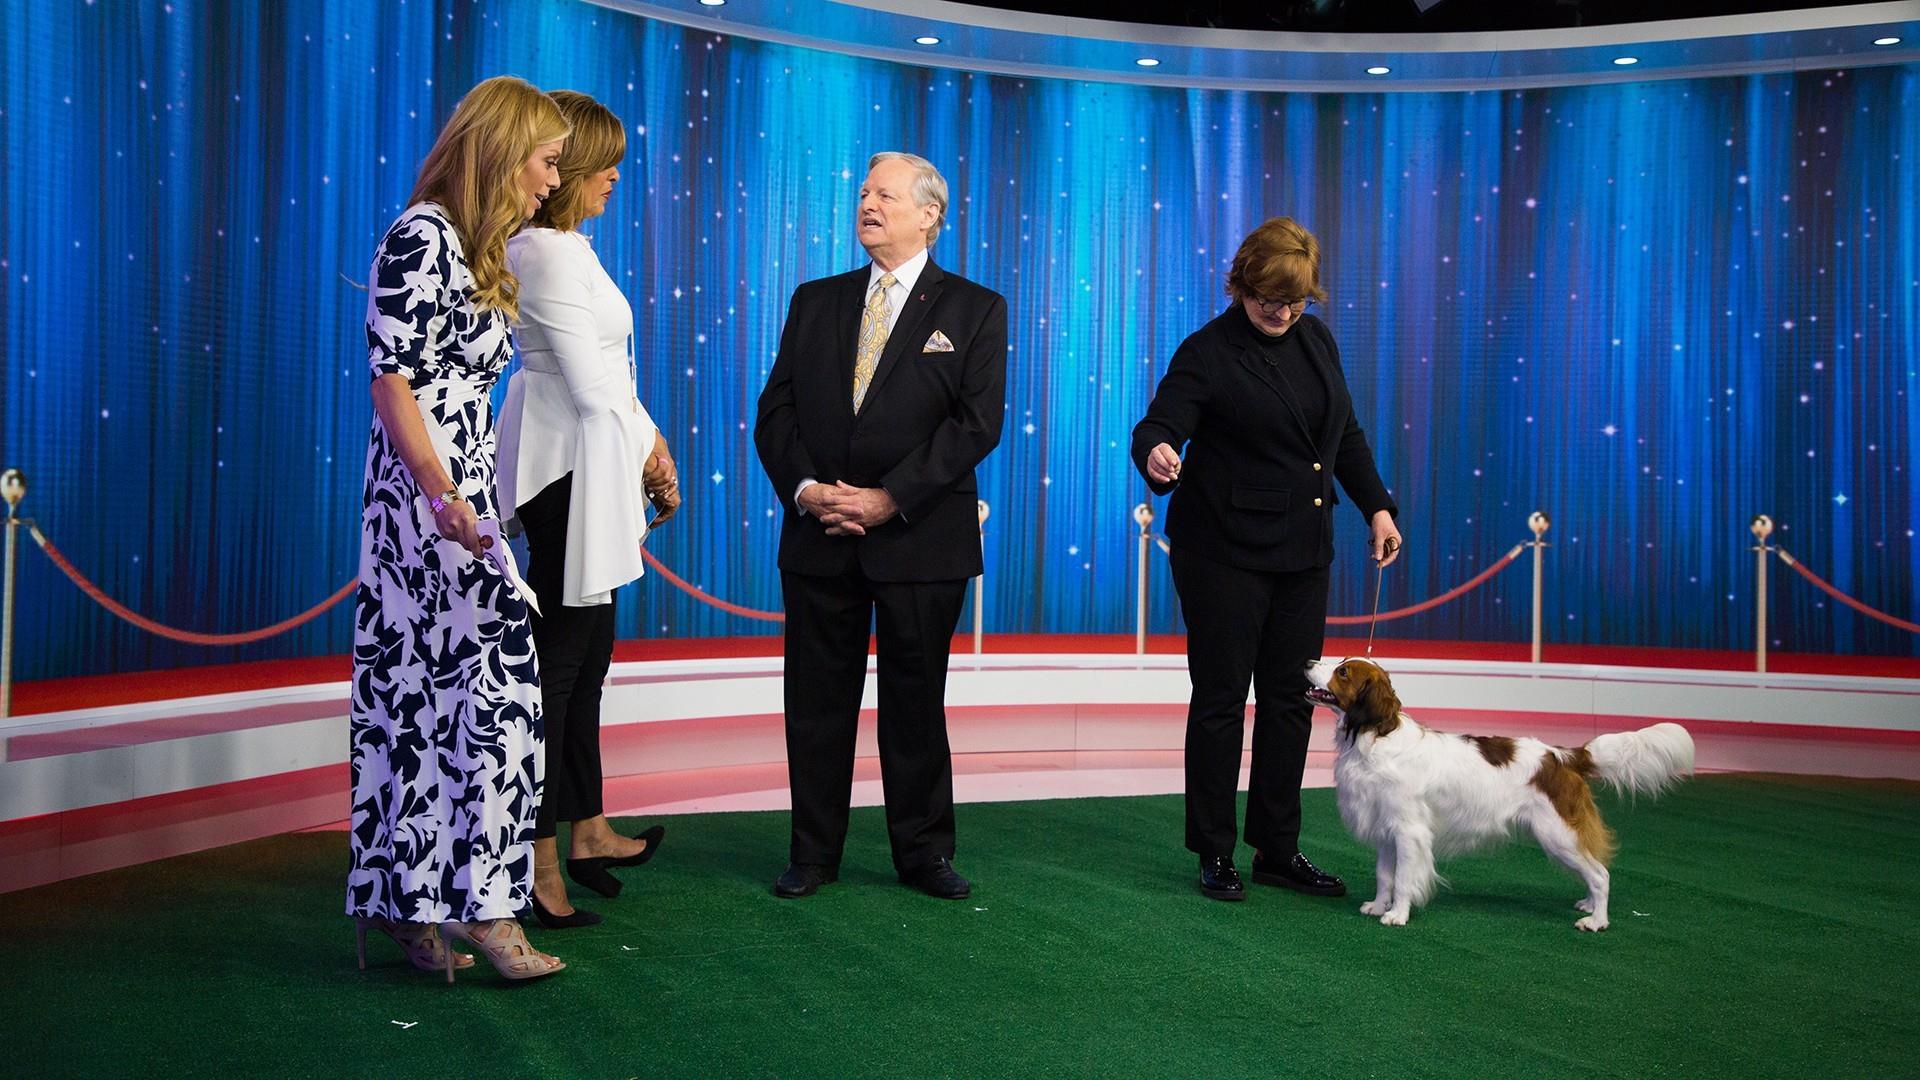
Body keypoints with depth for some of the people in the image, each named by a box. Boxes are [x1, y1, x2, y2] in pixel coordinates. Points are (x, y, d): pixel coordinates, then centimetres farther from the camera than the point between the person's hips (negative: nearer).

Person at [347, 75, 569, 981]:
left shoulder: (472, 250, 17)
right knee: (497, 684, -9)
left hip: (454, 495, 9)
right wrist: (447, 498, -25)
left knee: (423, 699, 10)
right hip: (429, 497, -9)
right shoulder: (423, 236, -11)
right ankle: (480, 902, -3)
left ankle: (405, 902, 17)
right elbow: (394, 384, -17)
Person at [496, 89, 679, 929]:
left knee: (587, 650, 15)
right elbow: (591, 380, -18)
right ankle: (539, 861, 2)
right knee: (559, 655, -6)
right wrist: (650, 447, -4)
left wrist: (645, 450, 10)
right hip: (567, 462, -10)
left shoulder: (557, 248, 15)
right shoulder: (550, 254, -16)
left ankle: (588, 833, 27)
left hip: (579, 458, 10)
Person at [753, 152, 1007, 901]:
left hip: (920, 540, -3)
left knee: (915, 701, 6)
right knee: (817, 700, 7)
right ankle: (813, 853, 18)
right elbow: (777, 410, 7)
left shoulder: (974, 310, 2)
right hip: (818, 534, 3)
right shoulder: (815, 302, 13)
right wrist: (804, 487, -11)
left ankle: (923, 852, 20)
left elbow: (976, 422, -8)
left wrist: (889, 498, -15)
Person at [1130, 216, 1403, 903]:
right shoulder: (1208, 352, -10)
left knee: (1290, 699, 10)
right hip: (1225, 551, -6)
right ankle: (1214, 854, 11)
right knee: (1220, 698, 0)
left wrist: (1377, 507, 13)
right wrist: (1156, 455, -44)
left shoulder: (1315, 340, 9)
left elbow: (1346, 435, 19)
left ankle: (1278, 851, 19)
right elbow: (1160, 425, -21)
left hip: (1301, 551, 7)